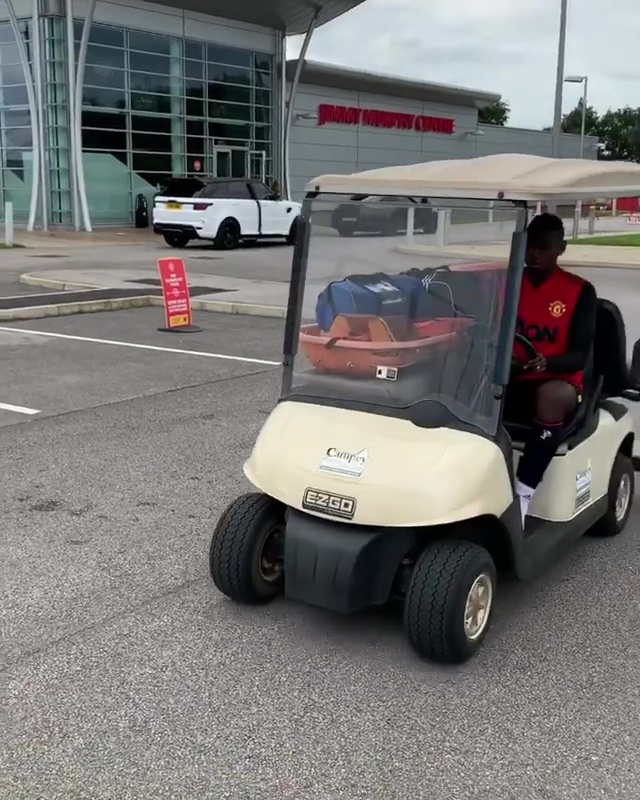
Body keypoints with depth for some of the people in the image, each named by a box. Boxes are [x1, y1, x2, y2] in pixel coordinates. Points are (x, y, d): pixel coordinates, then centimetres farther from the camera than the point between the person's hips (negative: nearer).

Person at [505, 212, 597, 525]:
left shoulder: (579, 291, 0)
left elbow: (580, 356, -6)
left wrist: (545, 362, -28)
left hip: (556, 382, -2)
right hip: (509, 379, 3)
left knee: (552, 396, -39)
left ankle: (522, 495, -38)